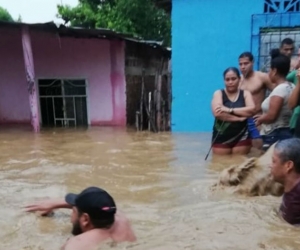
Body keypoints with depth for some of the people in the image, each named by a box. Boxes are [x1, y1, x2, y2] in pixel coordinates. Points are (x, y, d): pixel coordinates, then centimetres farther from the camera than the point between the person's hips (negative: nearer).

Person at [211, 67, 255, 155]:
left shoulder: (245, 93, 8)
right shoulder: (218, 93, 2)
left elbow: (251, 110, -10)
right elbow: (217, 113, -15)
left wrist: (230, 110, -18)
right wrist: (238, 118, -16)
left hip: (241, 137, 1)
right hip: (221, 138, -1)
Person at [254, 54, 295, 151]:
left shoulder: (279, 89, -19)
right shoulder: (290, 87, 9)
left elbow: (271, 116, -21)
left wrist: (260, 119, -2)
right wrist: (263, 116, 14)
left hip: (275, 136, -10)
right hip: (285, 133, 10)